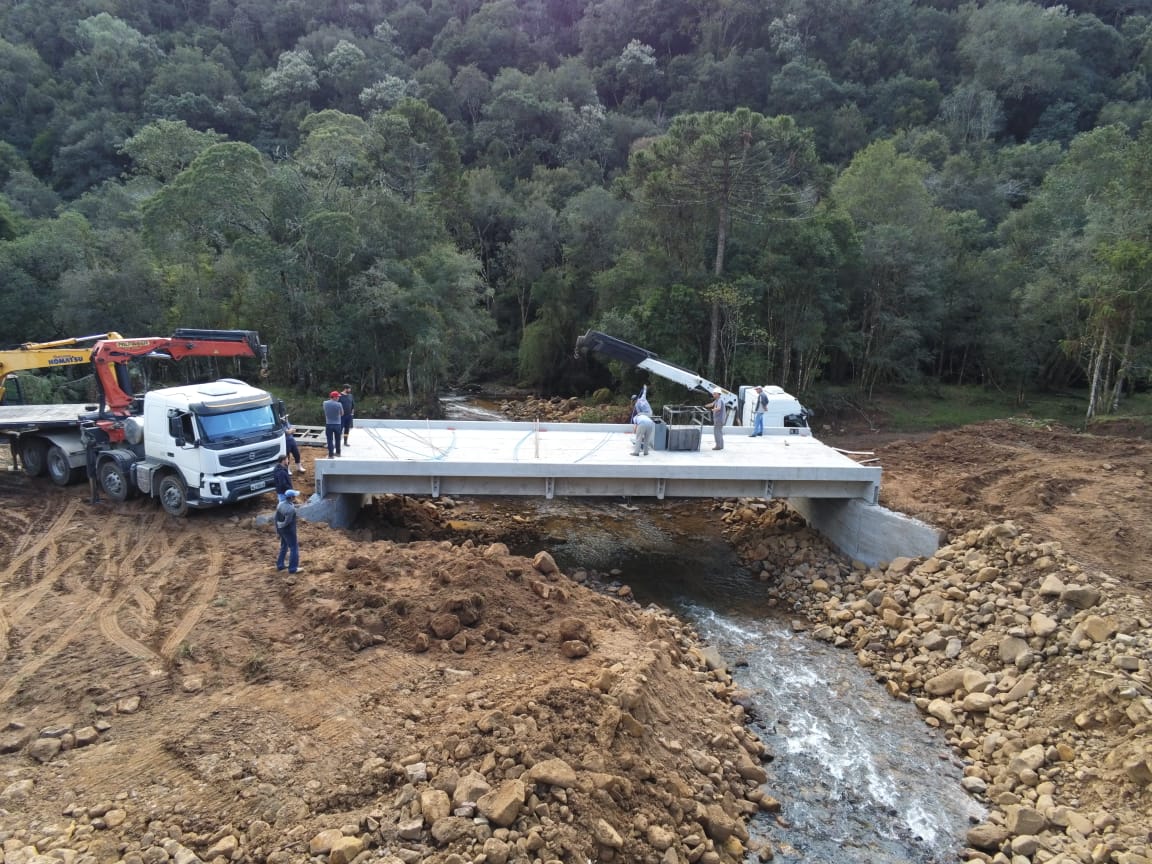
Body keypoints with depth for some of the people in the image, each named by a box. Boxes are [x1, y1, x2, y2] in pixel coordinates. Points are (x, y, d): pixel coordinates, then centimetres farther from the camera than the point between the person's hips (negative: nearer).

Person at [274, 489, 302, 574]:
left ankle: (280, 565, 35)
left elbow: (277, 519, 4)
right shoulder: (291, 509, -29)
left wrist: (277, 531, 12)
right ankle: (293, 568, 12)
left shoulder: (280, 504, -2)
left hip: (282, 530, 8)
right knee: (294, 548, 6)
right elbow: (287, 522, -25)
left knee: (284, 547, 24)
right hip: (289, 531, -8)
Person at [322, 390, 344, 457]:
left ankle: (331, 454, 4)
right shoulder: (339, 404, -14)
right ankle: (338, 452, 28)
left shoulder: (325, 403, -6)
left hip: (328, 424, 1)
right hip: (337, 424, -1)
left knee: (330, 440, 5)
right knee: (337, 439, 17)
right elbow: (342, 414, -2)